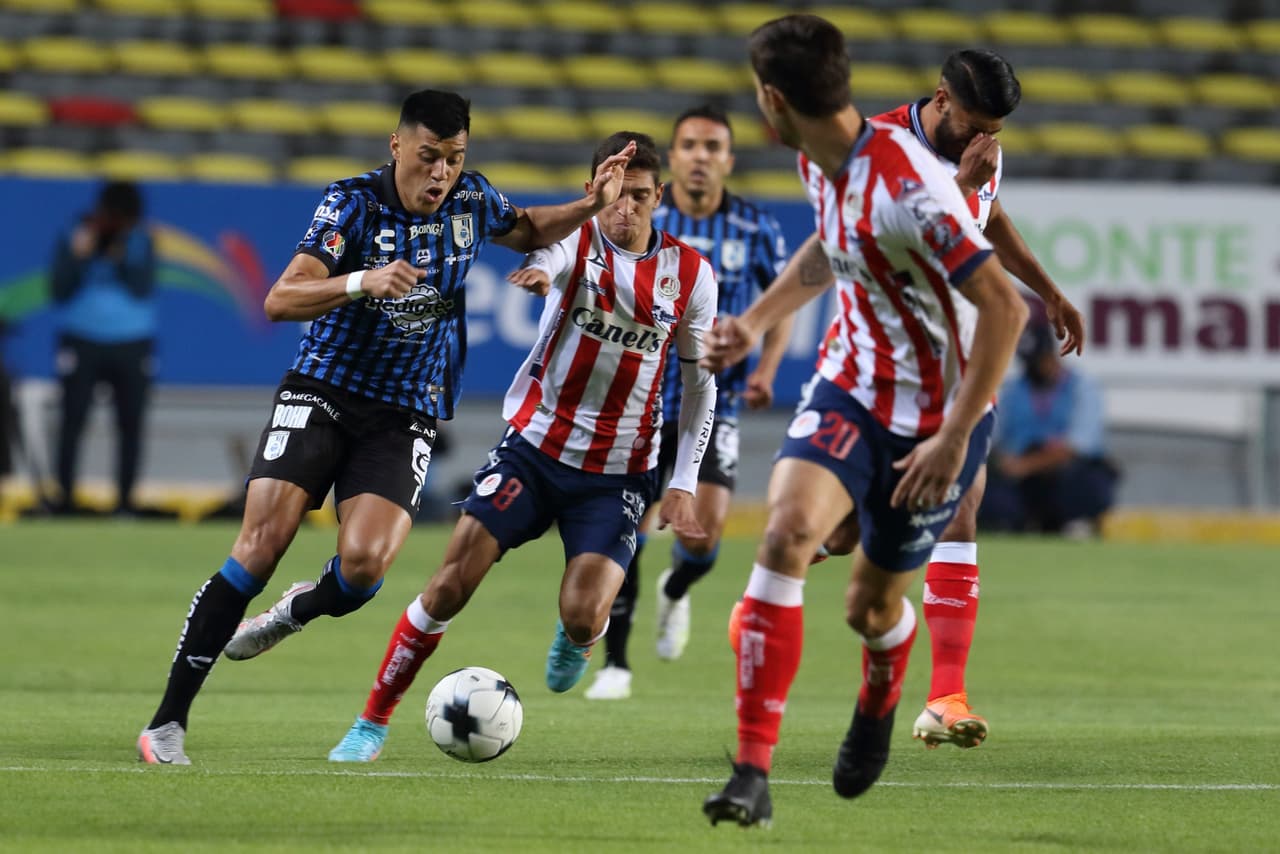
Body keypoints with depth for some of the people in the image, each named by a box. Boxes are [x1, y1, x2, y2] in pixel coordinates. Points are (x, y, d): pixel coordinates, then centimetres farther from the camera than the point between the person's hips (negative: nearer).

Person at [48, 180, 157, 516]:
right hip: (82, 342, -1)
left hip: (132, 346, 1)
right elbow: (59, 292, -6)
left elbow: (143, 289, -8)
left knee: (131, 423, -3)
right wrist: (79, 258, -20)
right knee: (73, 419, -9)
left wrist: (122, 260, -22)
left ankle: (125, 499, 0)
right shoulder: (73, 239, -1)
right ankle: (64, 497, -7)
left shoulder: (141, 242, 3)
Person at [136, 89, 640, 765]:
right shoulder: (353, 202, -10)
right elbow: (280, 301, -20)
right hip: (321, 395, -3)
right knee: (261, 545, -17)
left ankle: (297, 611, 16)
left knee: (364, 564, -22)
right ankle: (167, 721, -12)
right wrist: (363, 281, -35)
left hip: (405, 418, 3)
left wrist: (590, 207, 9)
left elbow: (526, 231, 26)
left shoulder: (470, 201, 2)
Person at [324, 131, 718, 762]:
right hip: (535, 445, -1)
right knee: (451, 583, -12)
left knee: (583, 617, -16)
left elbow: (700, 383, 9)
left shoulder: (690, 274, 0)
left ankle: (574, 638, 24)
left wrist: (683, 485, 3)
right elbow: (541, 257, -33)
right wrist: (538, 275, -58)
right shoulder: (575, 241, -7)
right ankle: (373, 722, 2)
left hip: (619, 473, 1)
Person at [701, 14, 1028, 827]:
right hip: (851, 386, 5)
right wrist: (755, 322, 16)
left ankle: (879, 703, 49)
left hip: (937, 413, -5)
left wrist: (955, 437, -28)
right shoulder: (821, 165, -2)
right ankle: (754, 772, -23)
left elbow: (1005, 305, -29)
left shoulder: (906, 184, -29)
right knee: (788, 531, -21)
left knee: (872, 607, 9)